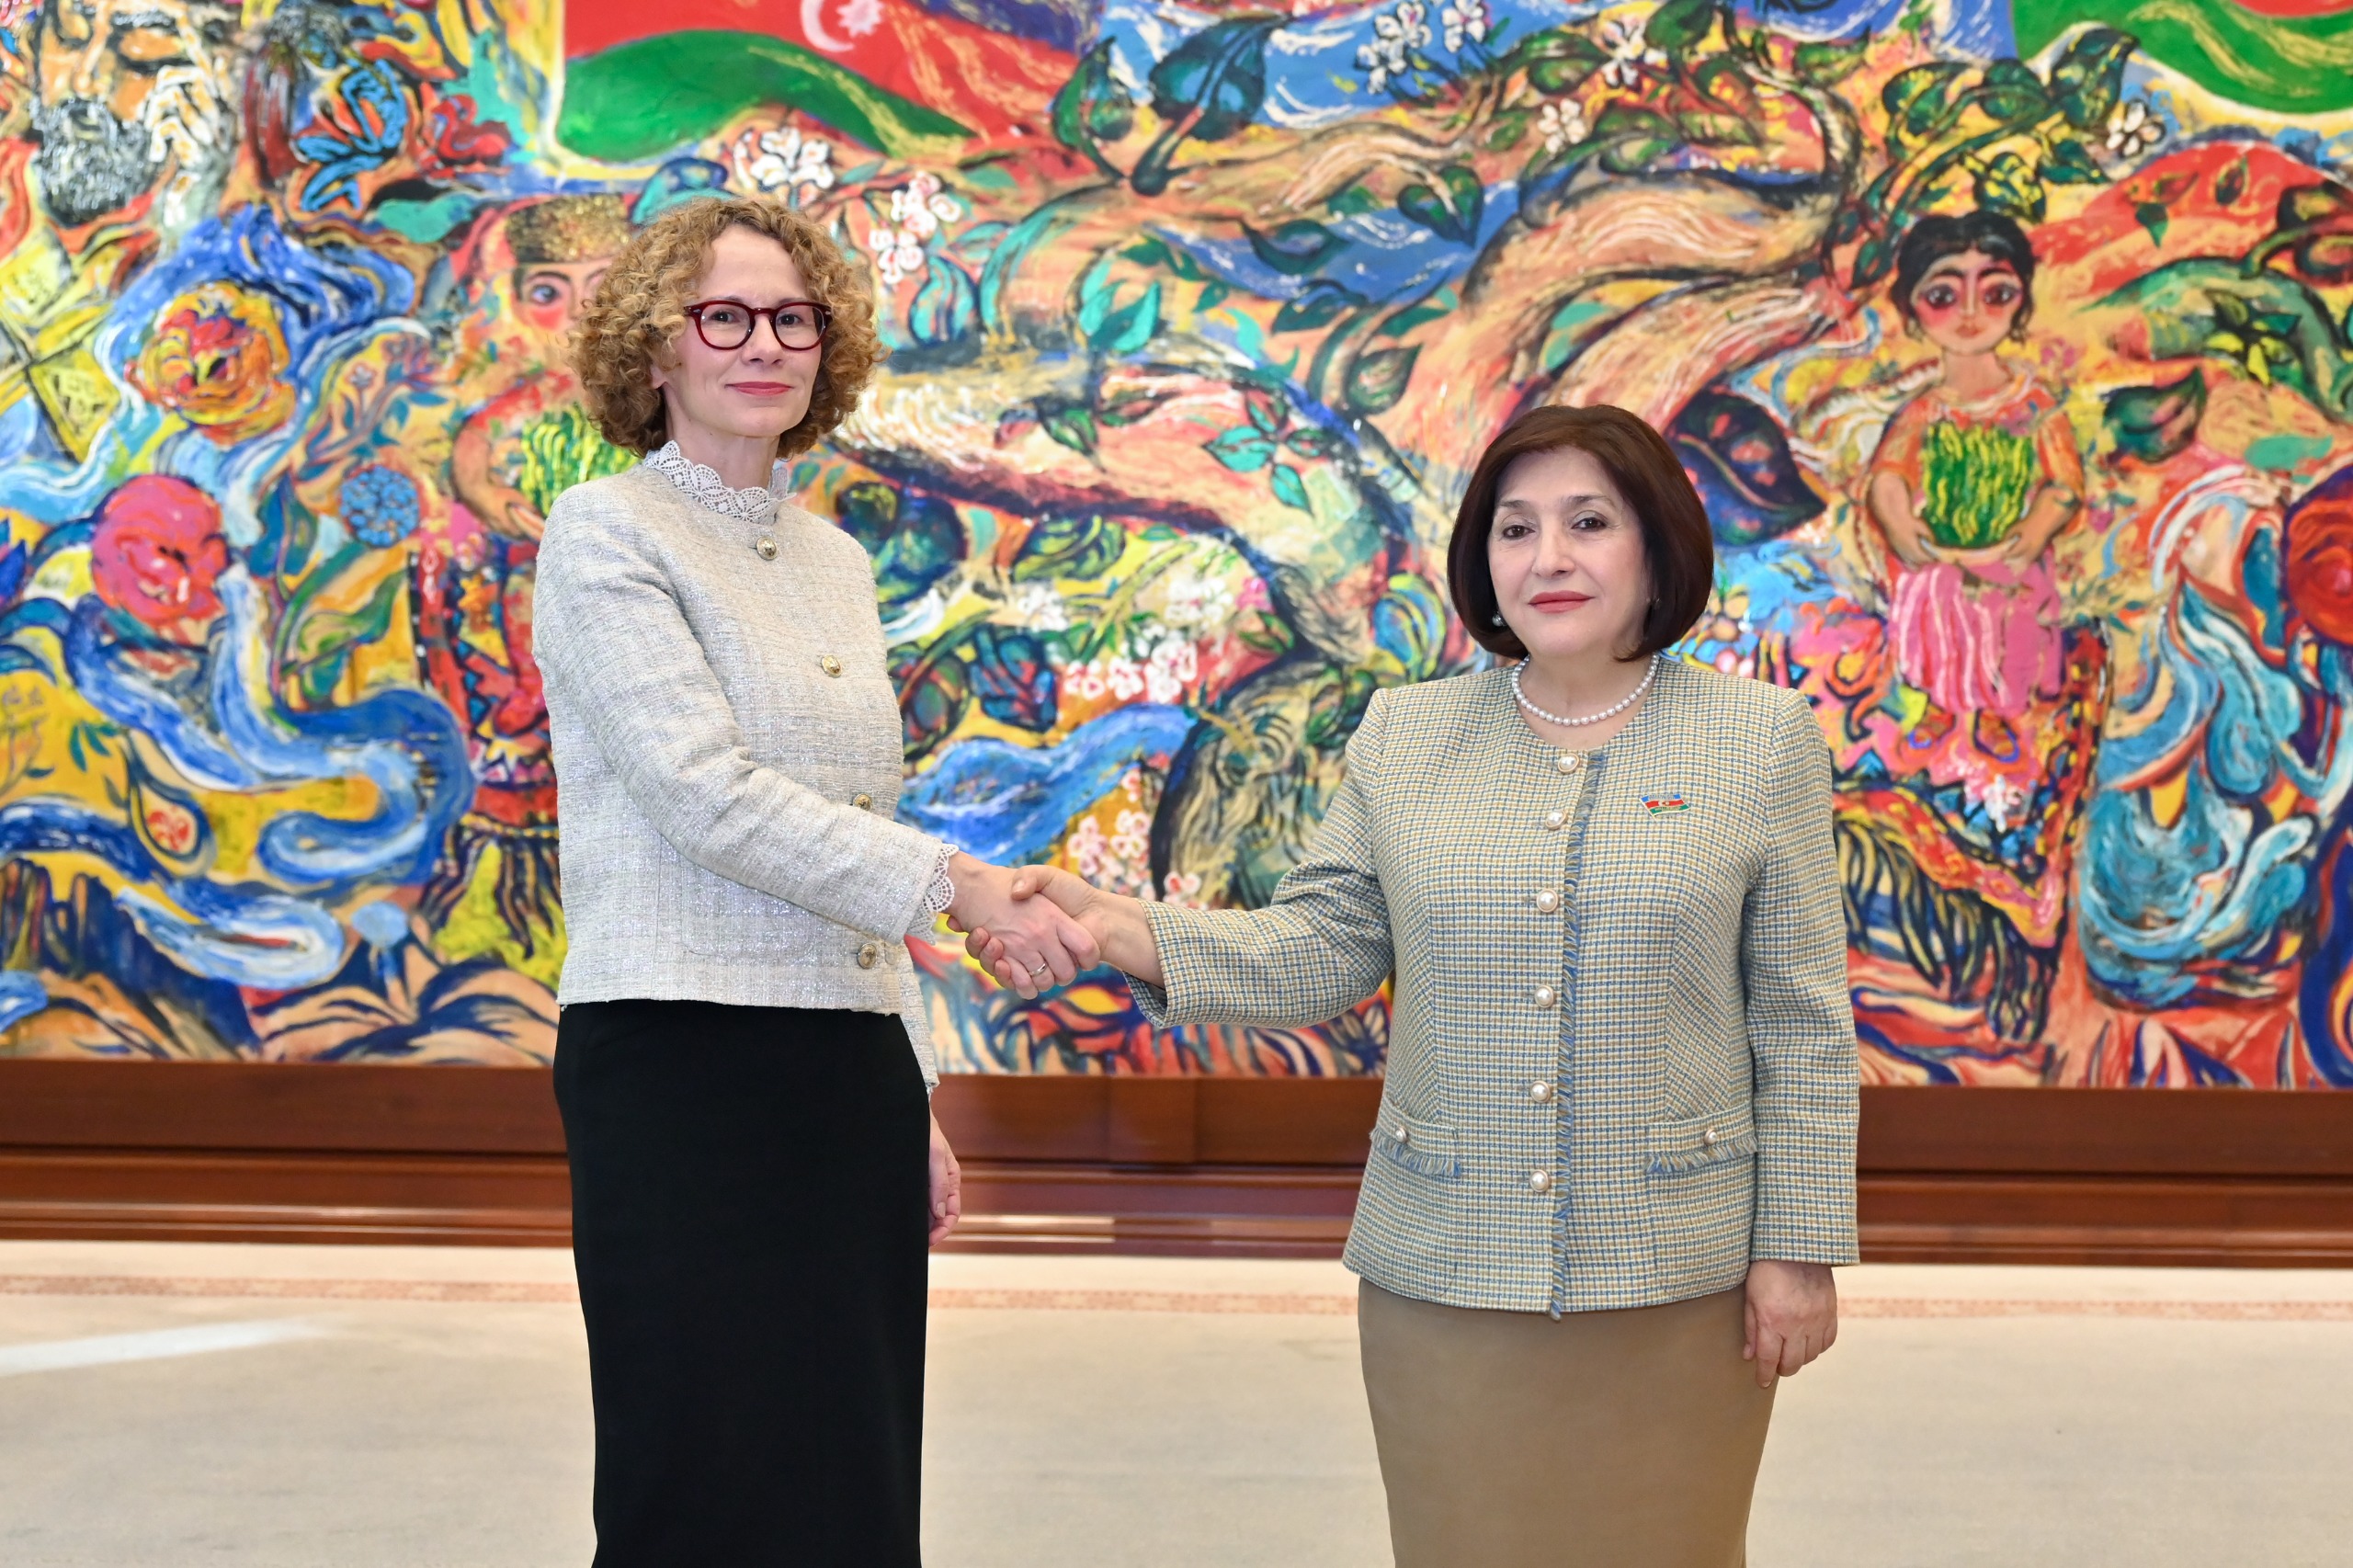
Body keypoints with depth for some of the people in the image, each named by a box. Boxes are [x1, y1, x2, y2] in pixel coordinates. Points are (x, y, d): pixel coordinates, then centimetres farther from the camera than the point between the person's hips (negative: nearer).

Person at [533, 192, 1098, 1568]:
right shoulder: (606, 536, -4)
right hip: (684, 1062, -6)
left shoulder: (835, 562, 16)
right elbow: (707, 797, -15)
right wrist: (962, 884, -18)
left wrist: (916, 1096, 17)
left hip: (853, 1069, 7)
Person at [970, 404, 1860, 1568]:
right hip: (1443, 1272, 2)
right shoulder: (1403, 737, 6)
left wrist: (1800, 1247, -3)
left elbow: (1801, 1022, 0)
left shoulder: (1760, 738, 0)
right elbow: (1320, 948, 1)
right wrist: (1120, 932, -14)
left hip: (1674, 1281, -1)